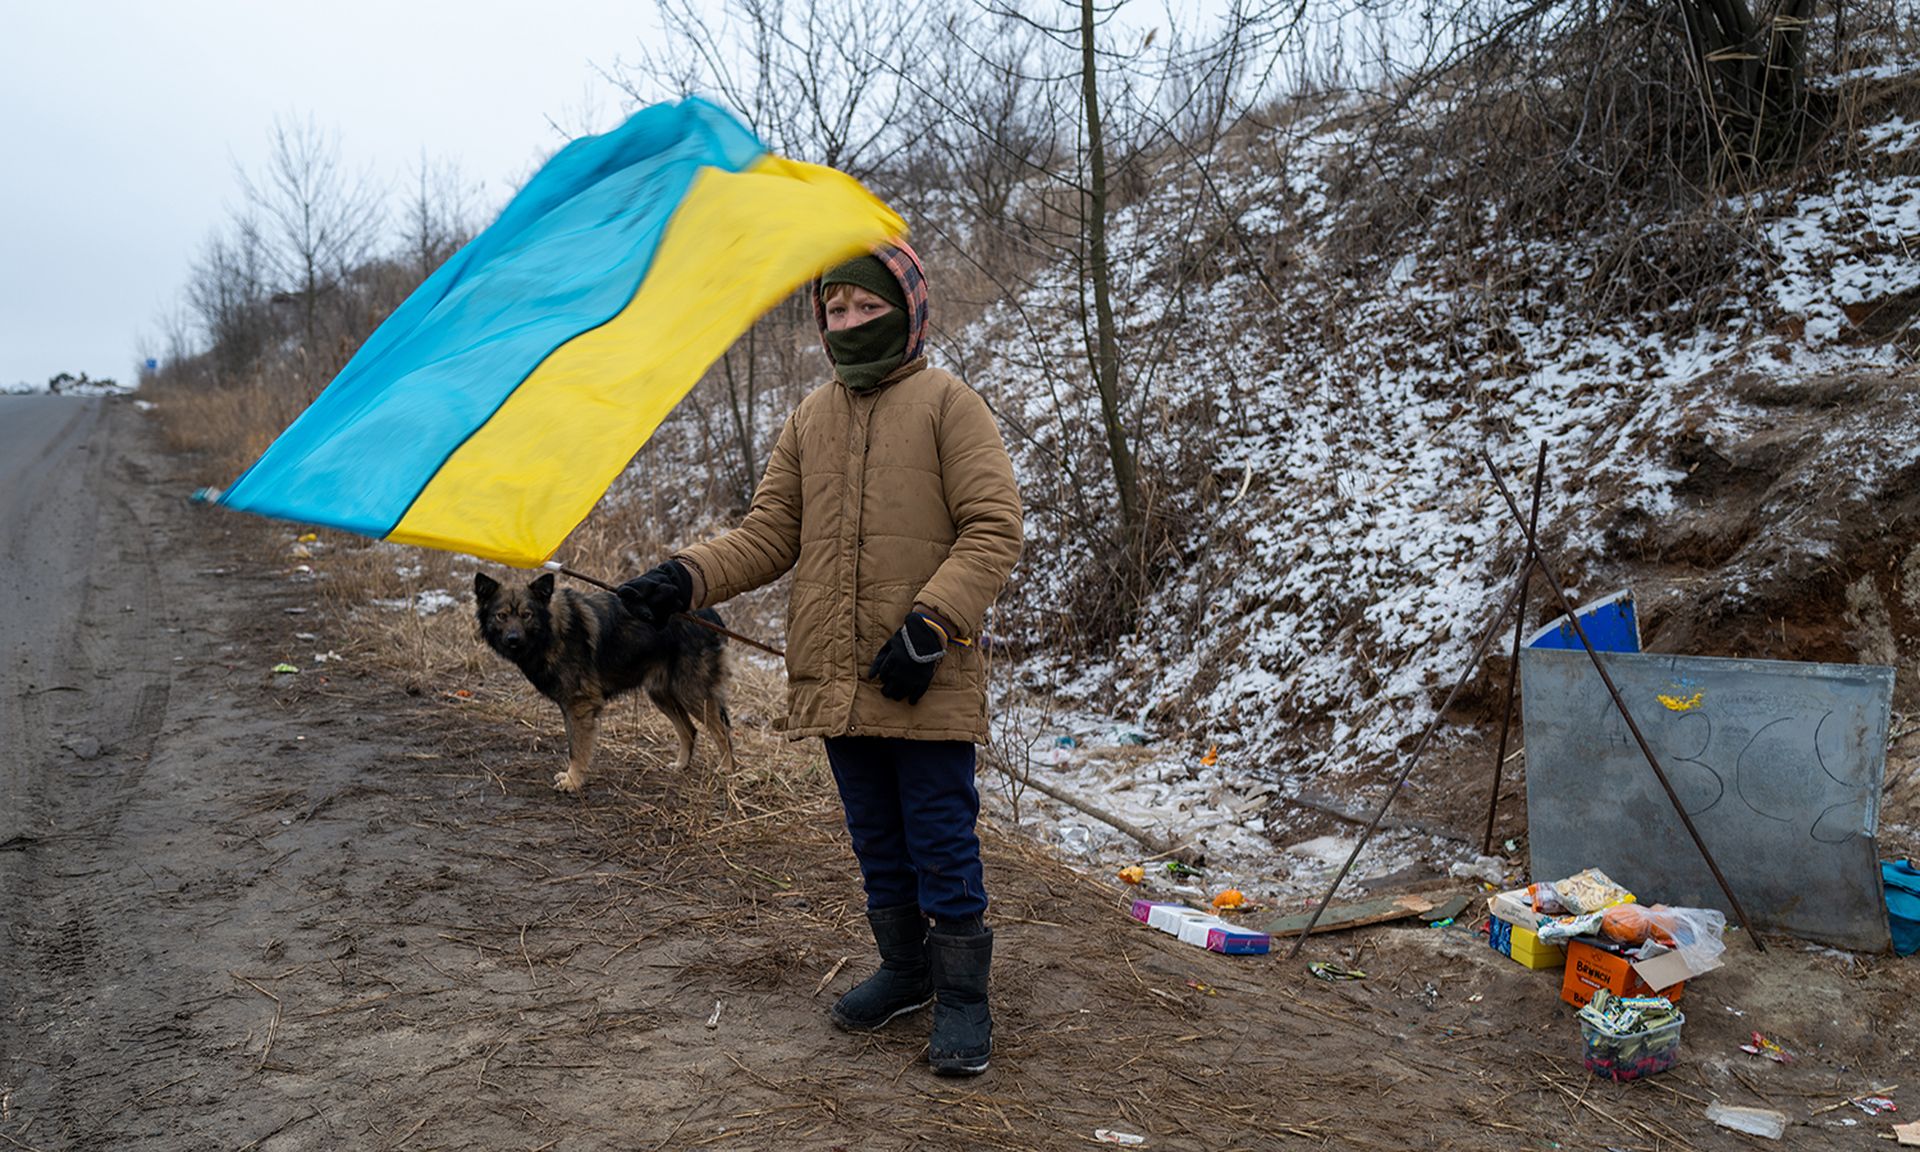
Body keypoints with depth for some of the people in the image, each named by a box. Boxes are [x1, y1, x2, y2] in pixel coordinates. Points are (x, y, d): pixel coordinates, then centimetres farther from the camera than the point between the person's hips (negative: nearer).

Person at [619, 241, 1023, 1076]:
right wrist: (685, 578, -5)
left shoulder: (947, 404, -3)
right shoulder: (810, 419, 12)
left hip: (927, 682, -5)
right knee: (877, 842, 17)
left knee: (941, 842, 2)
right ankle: (904, 970, 34)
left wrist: (930, 622, -20)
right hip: (834, 680, 5)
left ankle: (961, 994, 18)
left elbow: (993, 528, -9)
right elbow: (768, 536, 11)